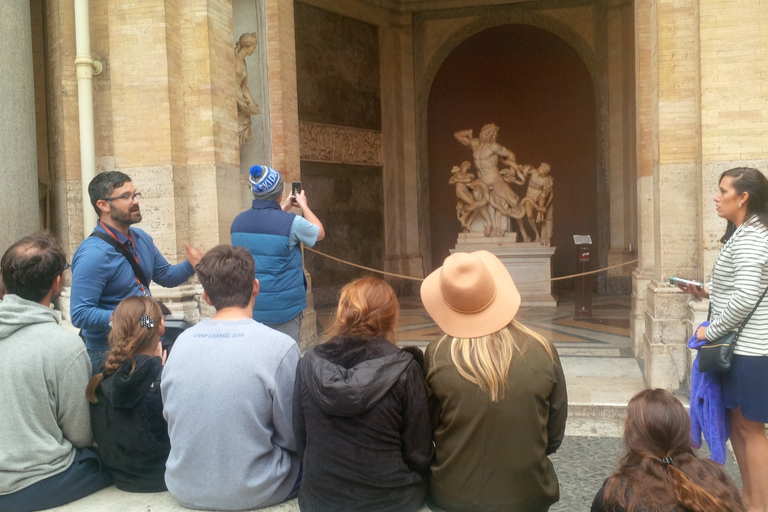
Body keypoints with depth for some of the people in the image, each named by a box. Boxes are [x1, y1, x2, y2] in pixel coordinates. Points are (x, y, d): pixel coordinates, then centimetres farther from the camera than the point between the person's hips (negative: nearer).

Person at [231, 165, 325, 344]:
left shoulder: (238, 221, 2)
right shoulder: (291, 223, -15)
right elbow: (319, 233, 6)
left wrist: (283, 209, 28)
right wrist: (304, 206, 18)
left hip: (248, 307, 5)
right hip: (283, 309, -5)